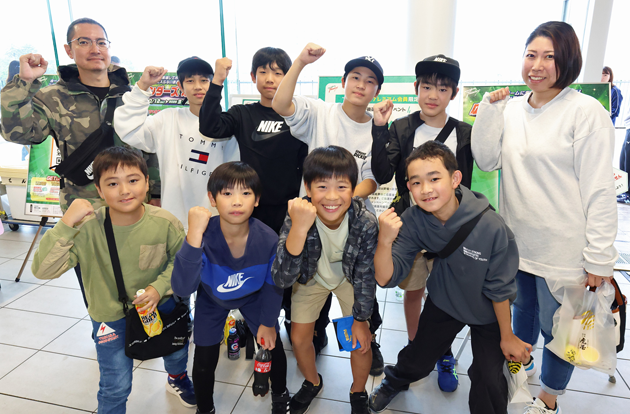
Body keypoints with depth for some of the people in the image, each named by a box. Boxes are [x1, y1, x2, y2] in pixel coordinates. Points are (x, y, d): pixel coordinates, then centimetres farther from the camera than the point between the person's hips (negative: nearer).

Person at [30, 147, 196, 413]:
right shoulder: (88, 228, -26)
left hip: (161, 305, 3)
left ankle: (177, 379, 65)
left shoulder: (165, 223, -23)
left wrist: (159, 287, -22)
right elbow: (43, 269, -29)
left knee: (177, 351, 28)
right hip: (111, 316, -2)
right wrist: (65, 225, -39)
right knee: (116, 387, 7)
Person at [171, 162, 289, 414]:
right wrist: (194, 236, -55)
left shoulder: (268, 239, -33)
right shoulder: (204, 236, -37)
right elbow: (182, 288, -45)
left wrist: (267, 321, -2)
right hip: (211, 299, -1)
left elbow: (272, 285, -14)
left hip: (252, 297, 1)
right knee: (205, 359, 3)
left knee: (273, 346, 7)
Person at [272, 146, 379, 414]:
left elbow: (365, 275, -18)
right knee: (299, 337, 7)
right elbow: (282, 279, -44)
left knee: (360, 339, -1)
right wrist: (299, 229, -58)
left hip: (349, 277, 0)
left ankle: (358, 392, 32)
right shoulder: (297, 217, -36)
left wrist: (360, 320, -9)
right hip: (311, 277, 1)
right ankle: (312, 383, 41)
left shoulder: (366, 223, -34)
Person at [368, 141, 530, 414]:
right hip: (443, 303, 3)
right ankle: (395, 381, 54)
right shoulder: (413, 221, -25)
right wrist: (385, 241, -45)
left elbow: (499, 289, -19)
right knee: (417, 360, 19)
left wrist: (507, 337, -4)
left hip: (487, 312, -2)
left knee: (488, 380, 1)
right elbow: (386, 279, -26)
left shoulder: (491, 228, -34)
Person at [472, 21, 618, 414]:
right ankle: (521, 362, 52)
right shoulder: (512, 108, 4)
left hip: (563, 249, -5)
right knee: (522, 308, 25)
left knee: (556, 327, 11)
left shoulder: (586, 111, -13)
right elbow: (487, 161, -3)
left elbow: (599, 191, -14)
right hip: (516, 239, 5)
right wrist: (490, 109, -11)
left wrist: (599, 259, -13)